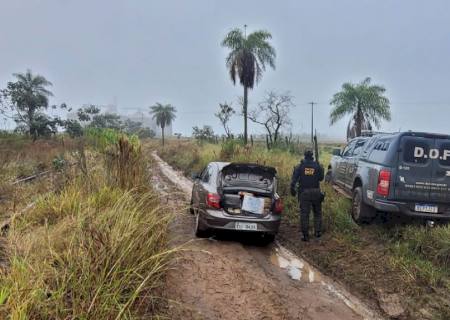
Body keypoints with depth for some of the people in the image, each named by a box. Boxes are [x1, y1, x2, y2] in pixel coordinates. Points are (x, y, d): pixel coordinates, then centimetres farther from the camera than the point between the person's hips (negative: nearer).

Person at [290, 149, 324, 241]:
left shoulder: (299, 166, 0)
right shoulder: (318, 166, 0)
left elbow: (294, 179, -5)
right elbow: (321, 178, 8)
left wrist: (292, 189, 0)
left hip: (304, 192, -1)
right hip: (316, 192, 1)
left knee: (304, 214, 1)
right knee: (317, 212, 17)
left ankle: (306, 235, 0)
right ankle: (318, 231, 13)